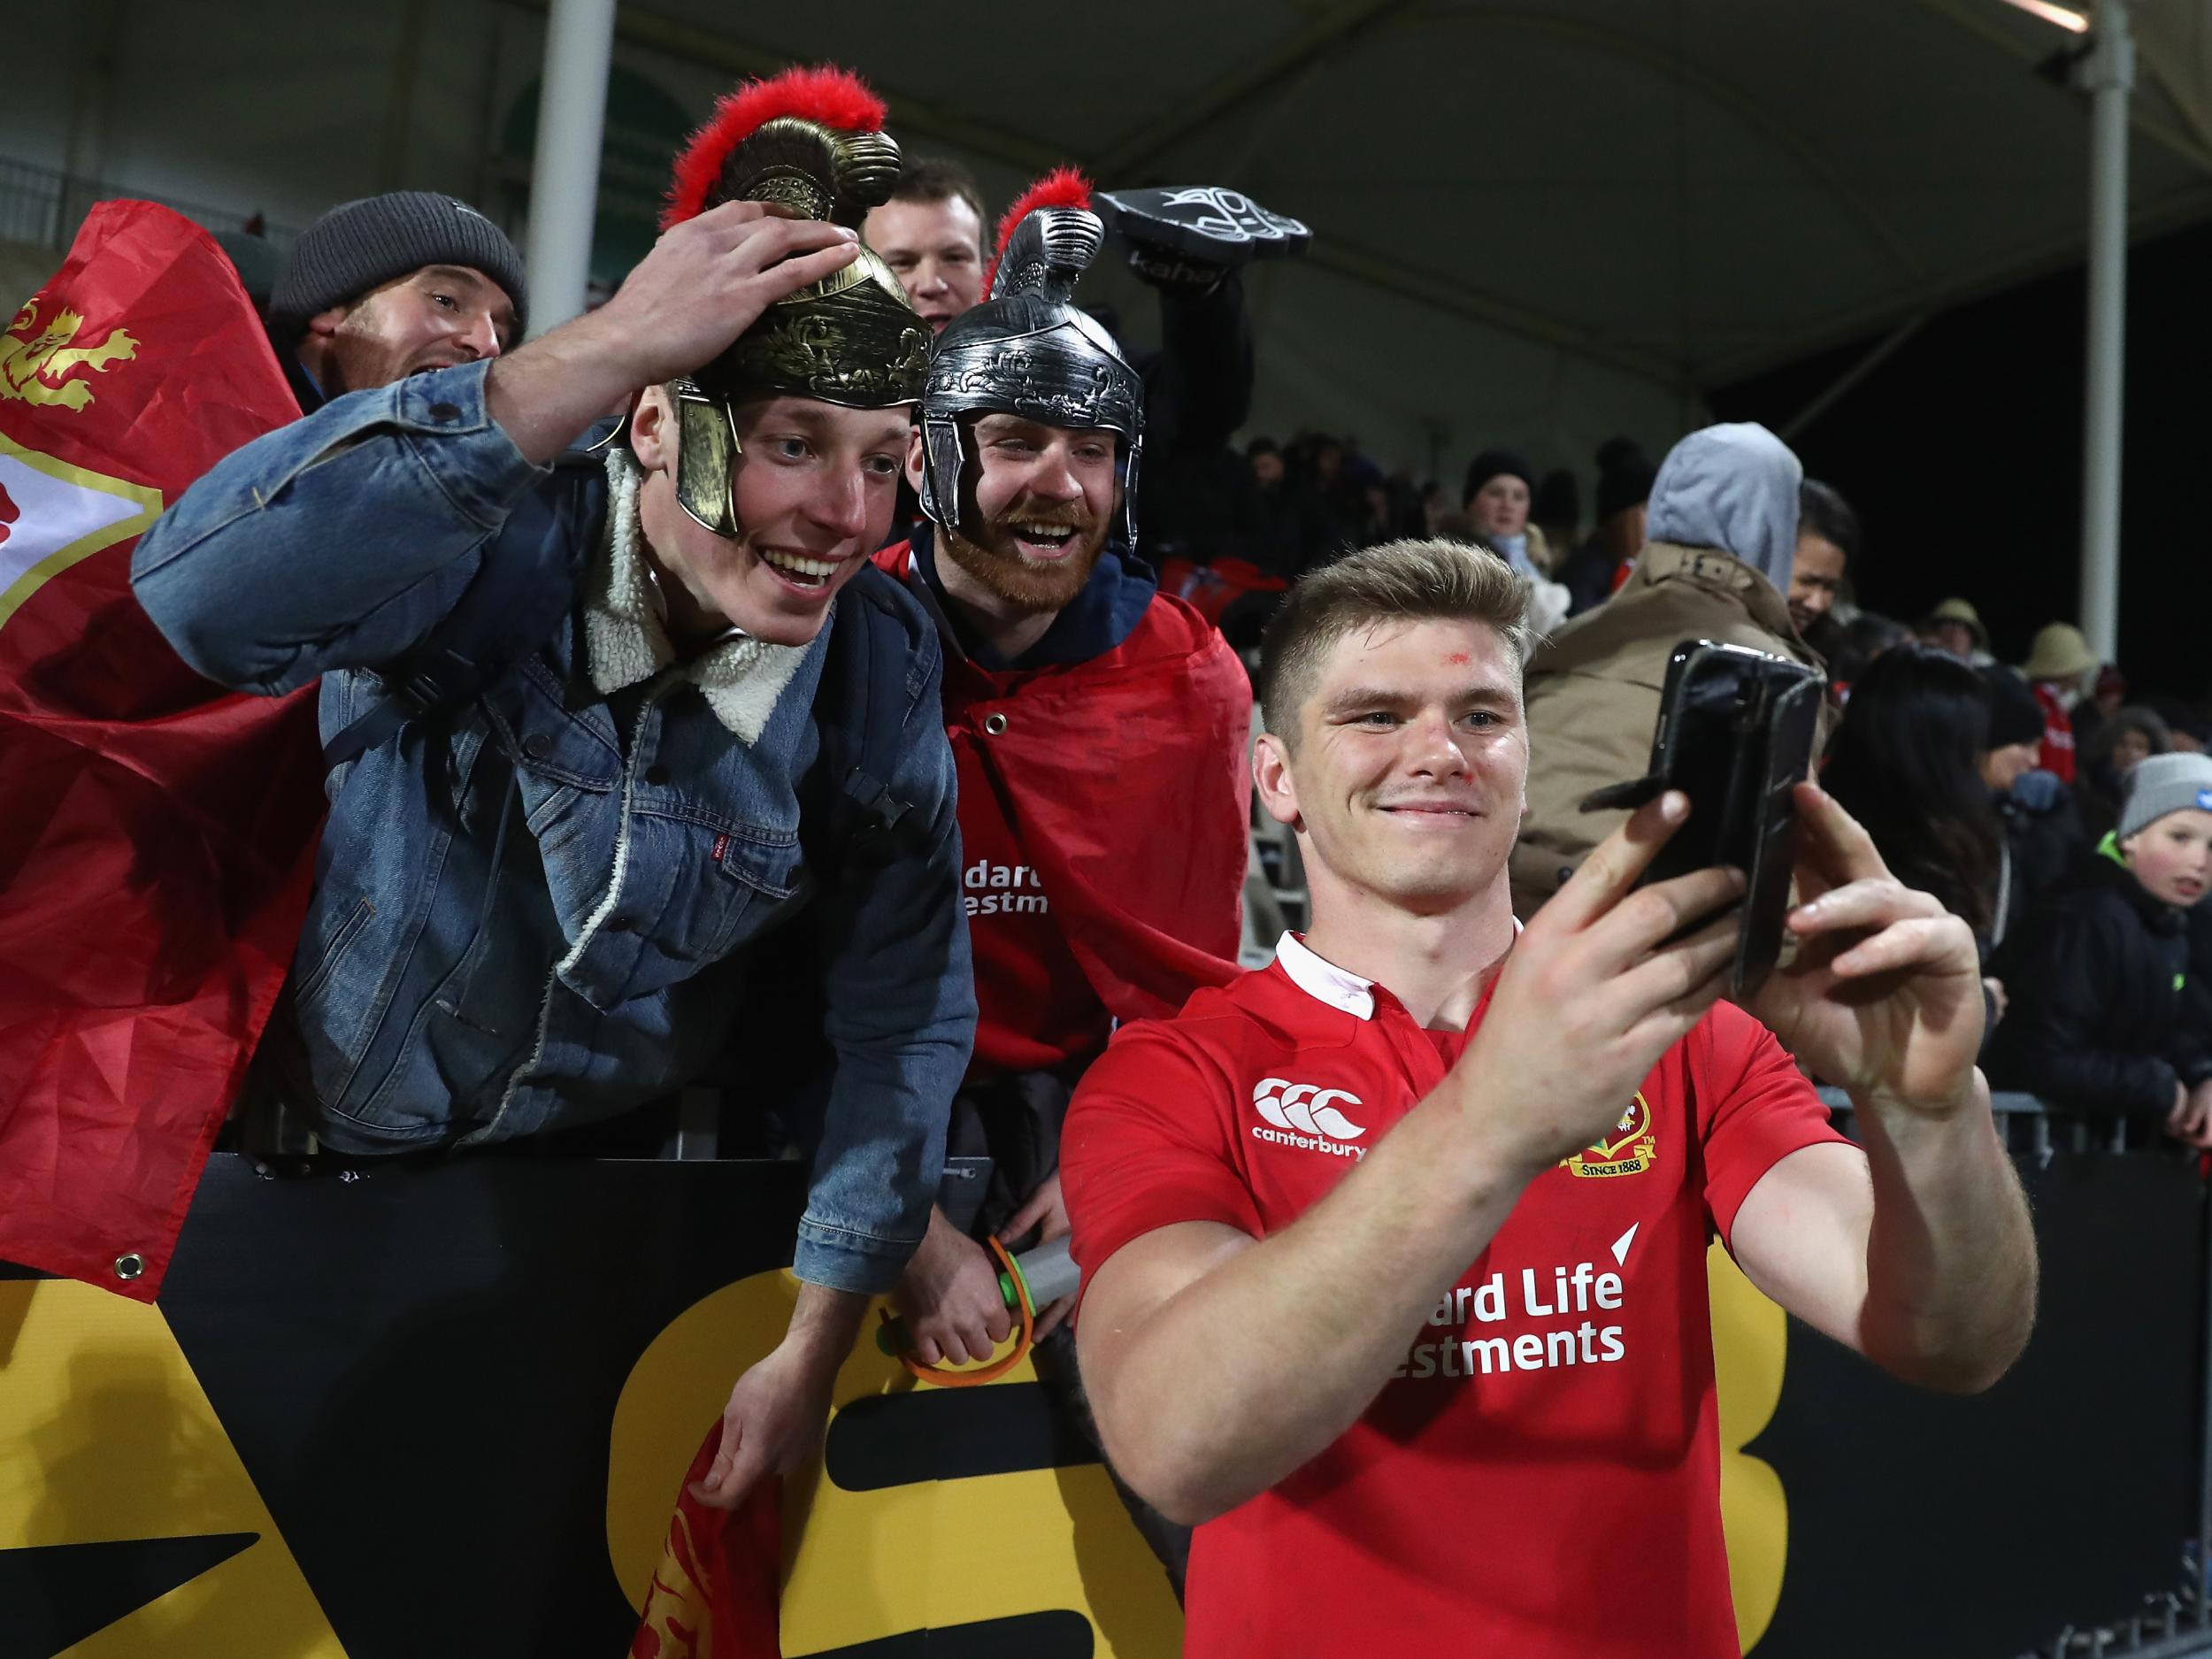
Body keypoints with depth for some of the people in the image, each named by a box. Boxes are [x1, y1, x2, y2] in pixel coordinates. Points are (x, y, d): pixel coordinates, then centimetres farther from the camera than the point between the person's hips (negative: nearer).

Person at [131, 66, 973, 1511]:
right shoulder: (488, 548, -25)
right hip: (322, 1142, -1)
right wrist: (603, 346, -46)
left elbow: (907, 1006, -11)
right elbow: (201, 602, -46)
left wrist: (815, 1350, -11)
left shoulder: (880, 661, -16)